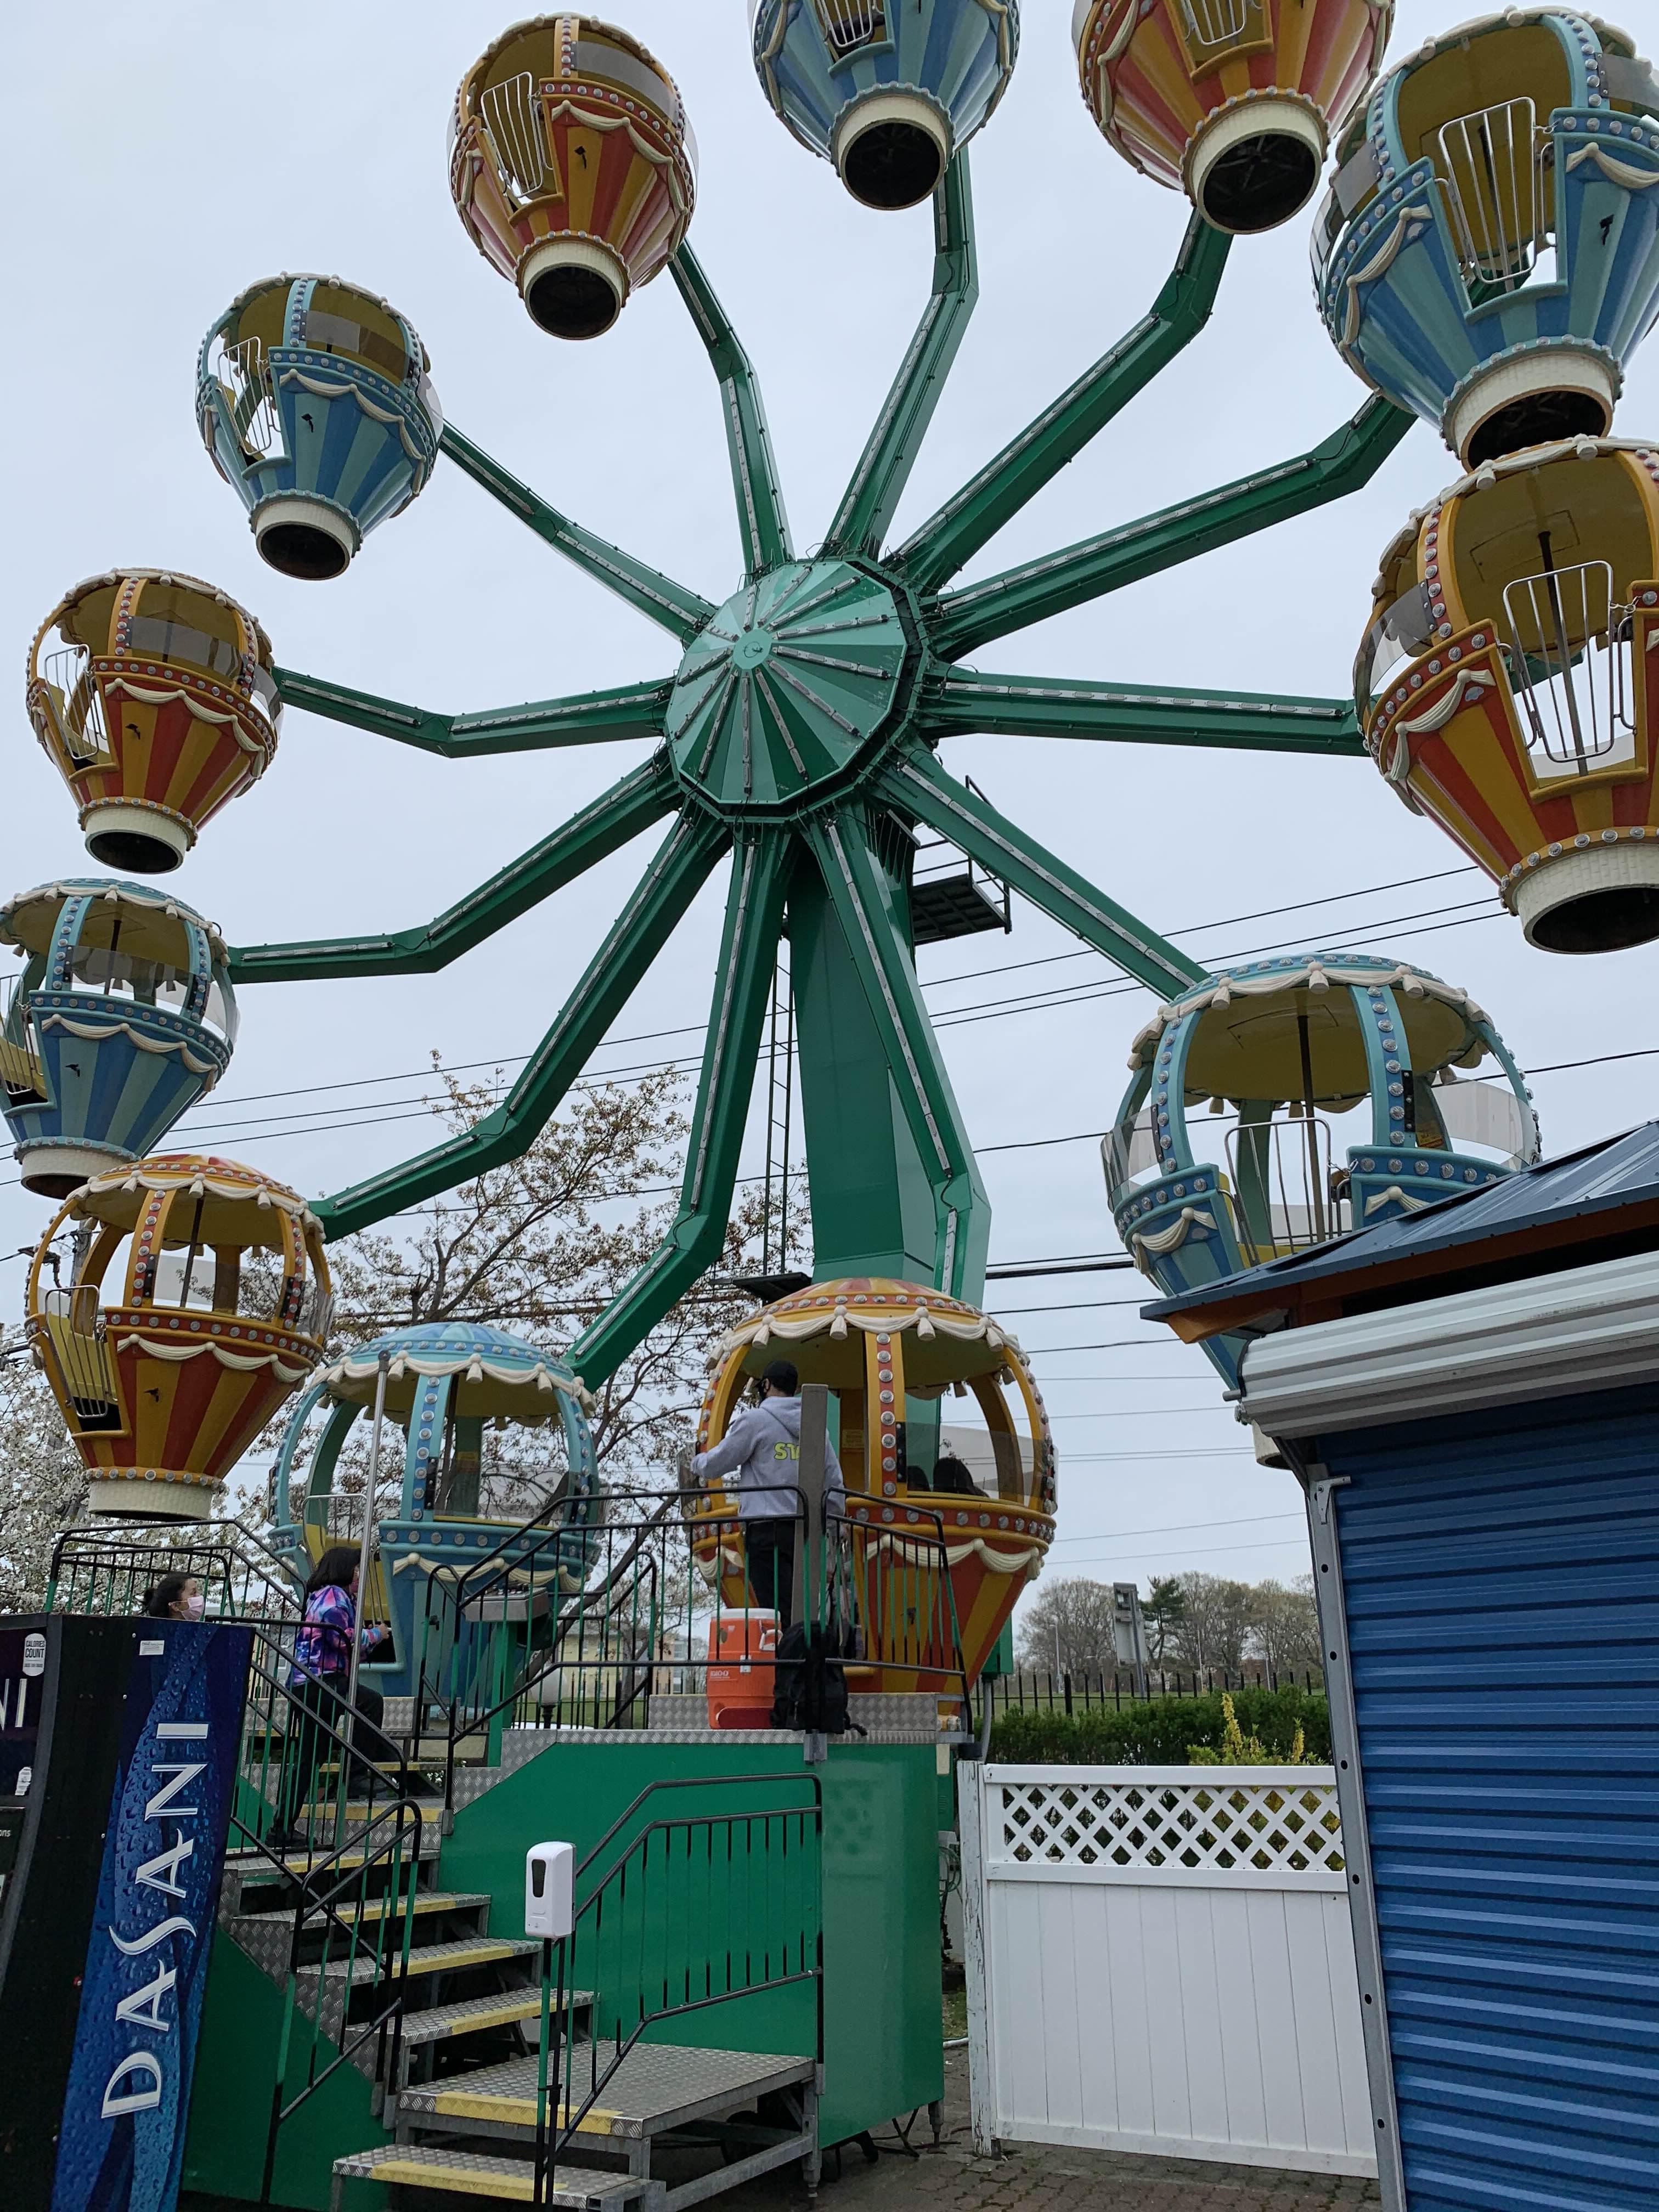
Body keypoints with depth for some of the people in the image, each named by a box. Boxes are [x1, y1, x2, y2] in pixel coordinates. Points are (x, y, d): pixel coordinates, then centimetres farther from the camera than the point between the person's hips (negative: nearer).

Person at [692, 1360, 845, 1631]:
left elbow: (718, 1463, 4)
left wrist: (697, 1463, 25)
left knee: (785, 1615, -11)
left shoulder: (756, 1420, -2)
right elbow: (835, 1485, 16)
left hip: (766, 1530, -6)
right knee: (800, 1615, 11)